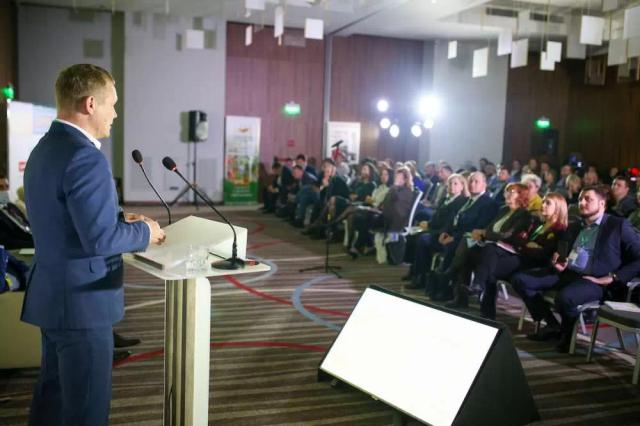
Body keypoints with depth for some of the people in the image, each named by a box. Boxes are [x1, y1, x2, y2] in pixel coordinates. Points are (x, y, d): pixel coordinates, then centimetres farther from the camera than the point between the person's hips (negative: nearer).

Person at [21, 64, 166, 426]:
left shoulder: (44, 149, 10)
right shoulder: (85, 157, -22)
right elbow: (99, 239, -26)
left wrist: (119, 218, 10)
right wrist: (143, 232, -9)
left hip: (53, 295, 10)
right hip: (82, 301, -10)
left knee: (53, 393, 21)